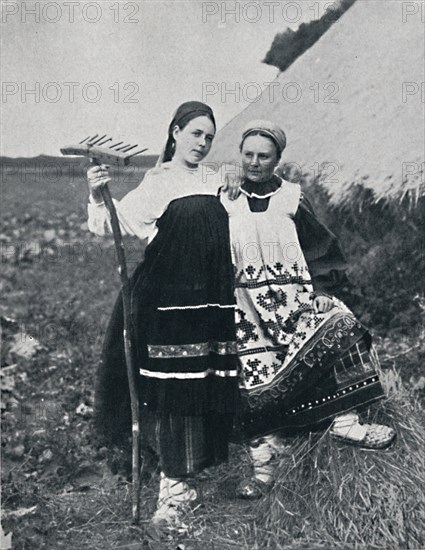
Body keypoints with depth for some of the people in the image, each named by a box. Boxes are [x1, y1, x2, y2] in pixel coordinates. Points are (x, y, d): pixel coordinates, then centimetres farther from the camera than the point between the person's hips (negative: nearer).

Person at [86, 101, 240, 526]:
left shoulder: (216, 183, 15)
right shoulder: (156, 185, -2)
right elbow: (112, 223, -16)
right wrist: (97, 197, -32)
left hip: (211, 300, 5)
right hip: (167, 298, -5)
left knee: (205, 388, 8)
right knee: (170, 391, -2)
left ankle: (180, 479, 26)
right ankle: (174, 486, 11)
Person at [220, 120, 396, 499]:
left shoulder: (292, 199, 7)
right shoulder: (225, 201, 6)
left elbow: (320, 248, 11)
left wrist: (327, 287, -1)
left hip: (296, 294, 1)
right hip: (247, 305, -1)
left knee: (342, 329, -20)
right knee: (255, 379, -7)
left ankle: (346, 423, -12)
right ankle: (263, 464, 5)